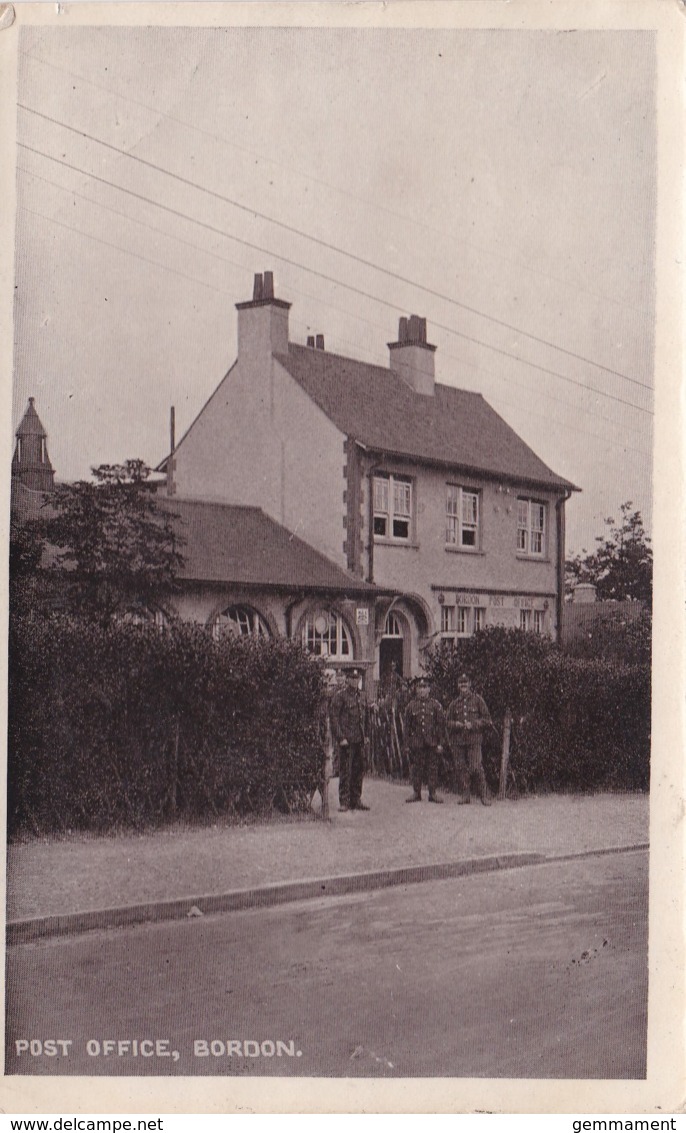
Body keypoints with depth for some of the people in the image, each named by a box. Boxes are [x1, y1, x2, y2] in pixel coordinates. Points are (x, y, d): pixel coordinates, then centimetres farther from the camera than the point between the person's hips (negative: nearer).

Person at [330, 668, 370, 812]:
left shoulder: (359, 695, 15)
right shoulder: (340, 696, -8)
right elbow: (334, 718, -11)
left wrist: (364, 735, 16)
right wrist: (340, 738, -15)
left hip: (359, 740, 7)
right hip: (347, 740, -7)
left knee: (359, 770, 9)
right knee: (345, 771, -4)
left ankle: (356, 800, 17)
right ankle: (344, 802, 2)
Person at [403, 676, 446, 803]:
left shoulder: (435, 705, 3)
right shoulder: (411, 705, 5)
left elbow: (441, 725, 3)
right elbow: (407, 726, 8)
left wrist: (440, 743, -3)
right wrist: (407, 744, 4)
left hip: (432, 743, -1)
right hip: (416, 744, 1)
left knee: (432, 768, 1)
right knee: (416, 769, 4)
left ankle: (432, 794, 8)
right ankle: (416, 793, 12)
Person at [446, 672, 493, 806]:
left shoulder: (477, 700, 6)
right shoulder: (454, 703, 14)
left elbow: (487, 719, 5)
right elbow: (448, 722, 18)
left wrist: (473, 724, -9)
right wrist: (456, 724, -4)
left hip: (474, 740, -4)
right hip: (458, 741, 4)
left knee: (476, 767, -12)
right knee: (460, 768, 2)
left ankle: (484, 795, -6)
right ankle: (465, 795, 11)